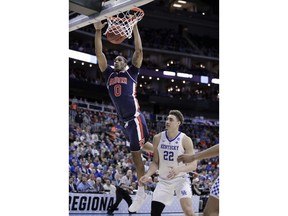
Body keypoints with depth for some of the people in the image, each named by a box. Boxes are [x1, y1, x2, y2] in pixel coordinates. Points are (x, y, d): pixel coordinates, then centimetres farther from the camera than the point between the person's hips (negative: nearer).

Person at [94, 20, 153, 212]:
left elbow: (139, 50, -4)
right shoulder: (109, 74, 14)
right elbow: (99, 53, 7)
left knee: (136, 154, -6)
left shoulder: (131, 72, 4)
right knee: (143, 145, 17)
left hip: (135, 118, -6)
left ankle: (141, 192, 1)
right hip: (124, 121, 6)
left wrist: (134, 27, -5)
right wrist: (98, 31, -1)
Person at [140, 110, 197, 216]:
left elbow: (193, 165, -14)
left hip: (181, 179, -4)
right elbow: (155, 162, 6)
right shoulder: (158, 138, -2)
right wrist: (148, 175, -13)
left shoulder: (185, 140, -13)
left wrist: (179, 169, -33)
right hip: (164, 180, 4)